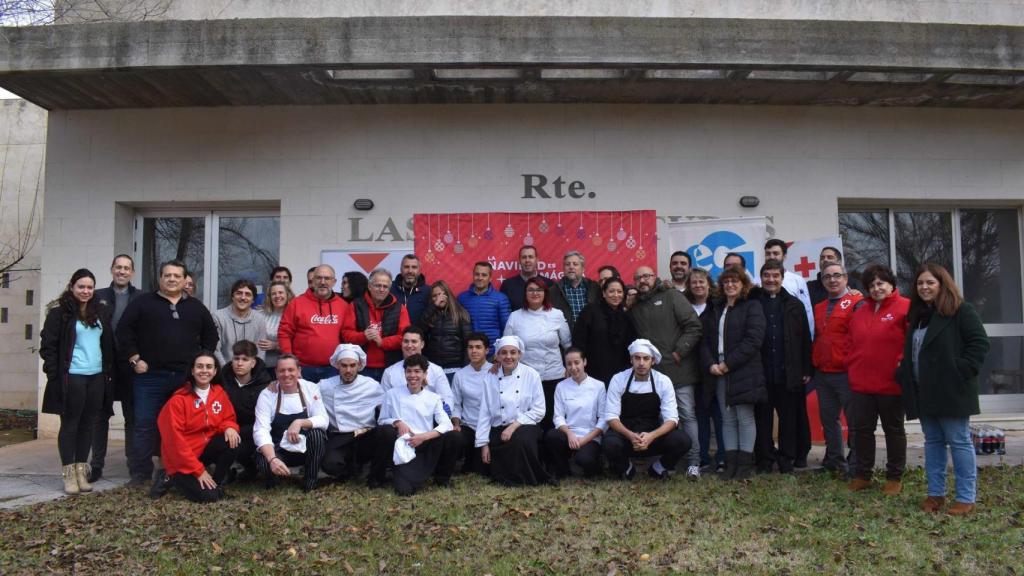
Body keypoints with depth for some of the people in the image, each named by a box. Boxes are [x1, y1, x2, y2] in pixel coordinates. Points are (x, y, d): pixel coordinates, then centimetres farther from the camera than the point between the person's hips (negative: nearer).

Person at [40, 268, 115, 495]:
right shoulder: (59, 312, -4)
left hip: (97, 377, 5)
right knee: (70, 425, 2)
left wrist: (110, 372, 9)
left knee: (88, 425, 9)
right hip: (71, 377, -5)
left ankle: (81, 471, 18)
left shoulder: (101, 312, 11)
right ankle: (69, 474, 9)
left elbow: (109, 345, 15)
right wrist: (55, 374, -11)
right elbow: (48, 344, -5)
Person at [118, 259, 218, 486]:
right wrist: (135, 360, -6)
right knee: (146, 425, -1)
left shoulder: (196, 306, 13)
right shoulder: (142, 302, 5)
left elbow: (210, 335, 19)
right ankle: (140, 472, 8)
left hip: (186, 377, 3)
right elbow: (124, 331, 0)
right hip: (150, 376, -2)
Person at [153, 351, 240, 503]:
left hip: (205, 449, 5)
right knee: (209, 495, -21)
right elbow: (175, 440, -17)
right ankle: (173, 478, 6)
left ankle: (216, 483, -4)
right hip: (181, 460, -5)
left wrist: (229, 427, -20)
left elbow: (228, 418, 8)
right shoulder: (178, 400, -16)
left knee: (233, 440, -24)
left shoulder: (219, 392, -1)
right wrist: (199, 470, -19)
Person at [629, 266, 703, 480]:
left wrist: (679, 352, -10)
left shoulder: (671, 297, 0)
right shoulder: (634, 306, 15)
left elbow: (694, 326, -7)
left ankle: (693, 462, 5)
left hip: (678, 369, -4)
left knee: (687, 415, -2)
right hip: (651, 372, 4)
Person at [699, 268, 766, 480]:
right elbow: (706, 341, 13)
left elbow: (753, 339, -11)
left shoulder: (752, 307, 1)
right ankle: (731, 463, 10)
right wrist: (710, 364, -6)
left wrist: (729, 363, -14)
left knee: (745, 418, -2)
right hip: (719, 373, 5)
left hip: (744, 372, -5)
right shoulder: (715, 310, 18)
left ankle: (745, 464, 4)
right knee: (728, 419, 6)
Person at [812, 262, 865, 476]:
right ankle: (834, 461, 22)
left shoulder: (856, 303, -4)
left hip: (846, 374, -7)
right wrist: (812, 366, 15)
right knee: (828, 419, 12)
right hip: (822, 374, 7)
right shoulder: (819, 308, 17)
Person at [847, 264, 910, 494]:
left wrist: (903, 365, -15)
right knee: (861, 429, 9)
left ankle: (895, 477, 21)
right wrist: (852, 366, 8)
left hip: (891, 384, -5)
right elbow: (853, 343, 18)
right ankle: (862, 474, 22)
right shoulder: (860, 312, 13)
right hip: (860, 383, 6)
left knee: (894, 430, 9)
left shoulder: (906, 308, -8)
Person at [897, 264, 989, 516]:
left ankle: (966, 498, 6)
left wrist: (961, 371, -17)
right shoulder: (916, 315, 16)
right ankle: (935, 493, 19)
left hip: (951, 391, -7)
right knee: (933, 442, 12)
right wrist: (904, 376, 10)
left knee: (959, 442, -1)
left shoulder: (961, 312, -6)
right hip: (924, 392, 7)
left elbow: (980, 344, -12)